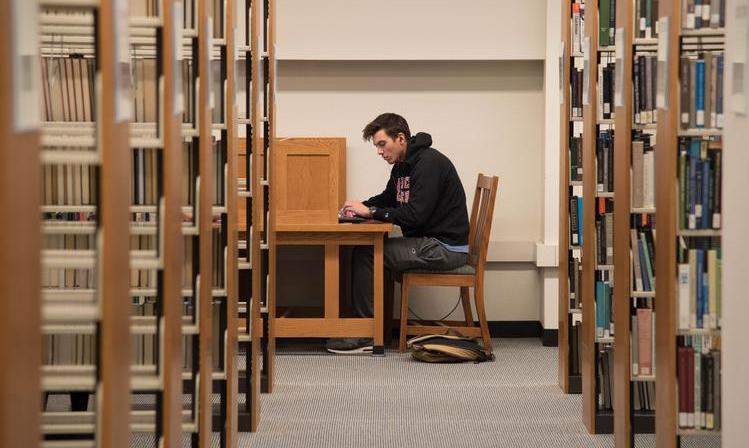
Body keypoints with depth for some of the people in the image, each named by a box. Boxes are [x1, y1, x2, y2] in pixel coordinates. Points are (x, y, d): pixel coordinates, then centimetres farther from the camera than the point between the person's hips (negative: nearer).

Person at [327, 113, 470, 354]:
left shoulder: (429, 163, -17)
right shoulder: (402, 165, 13)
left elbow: (415, 214, -25)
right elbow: (388, 198, 28)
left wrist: (370, 212, -18)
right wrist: (360, 207, 6)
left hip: (445, 247, -10)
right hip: (428, 242, 10)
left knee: (365, 254, -15)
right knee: (365, 250, 4)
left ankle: (367, 336, -11)